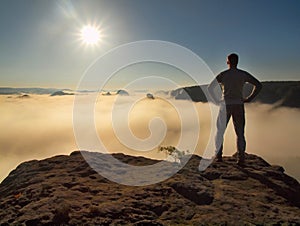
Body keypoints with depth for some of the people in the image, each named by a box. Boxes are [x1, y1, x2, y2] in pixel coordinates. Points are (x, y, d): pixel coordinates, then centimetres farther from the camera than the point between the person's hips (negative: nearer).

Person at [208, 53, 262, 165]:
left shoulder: (223, 75, -4)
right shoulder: (244, 74, 2)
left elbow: (210, 88, -9)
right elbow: (258, 85, 5)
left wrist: (216, 101, -1)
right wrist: (249, 98, 6)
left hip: (225, 106, -1)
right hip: (239, 106, 1)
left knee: (220, 132, 11)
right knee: (240, 133, 7)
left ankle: (218, 156, 10)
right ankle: (241, 158, 3)